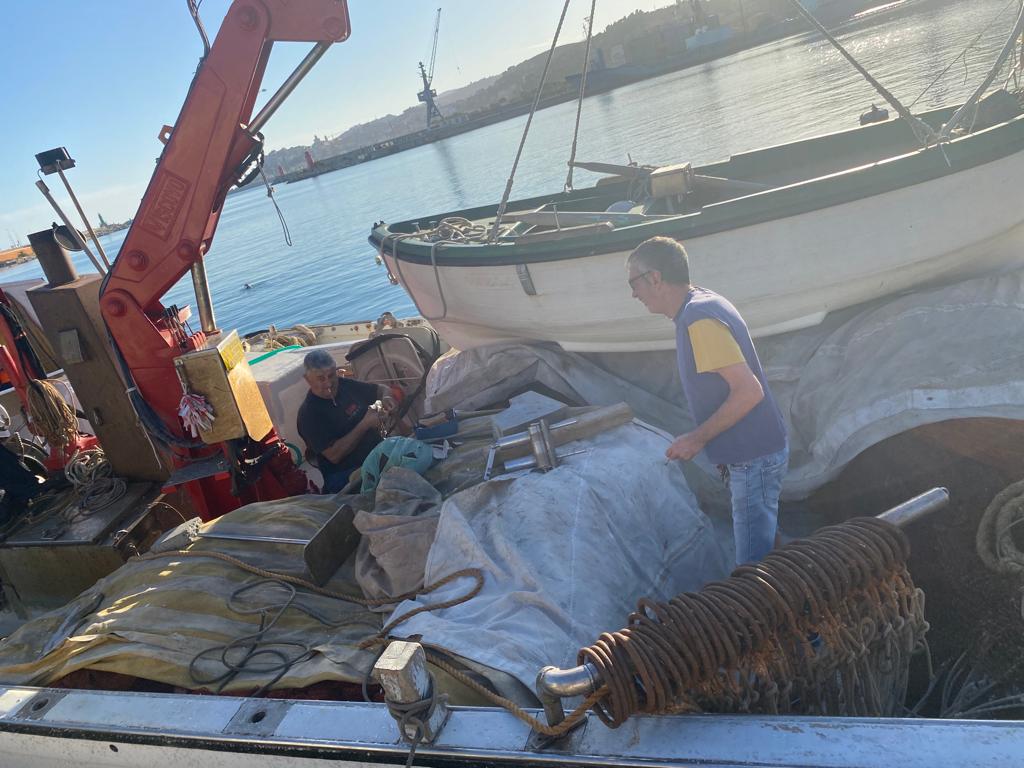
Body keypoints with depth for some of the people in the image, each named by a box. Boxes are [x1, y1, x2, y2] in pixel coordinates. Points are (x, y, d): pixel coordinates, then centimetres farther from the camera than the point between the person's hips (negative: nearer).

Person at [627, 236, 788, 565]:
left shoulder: (699, 321, -22)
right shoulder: (704, 303, 9)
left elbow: (750, 391, -26)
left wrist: (698, 437, -17)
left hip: (753, 458, -10)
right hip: (751, 453, 10)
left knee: (753, 563, -2)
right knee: (761, 549, 21)